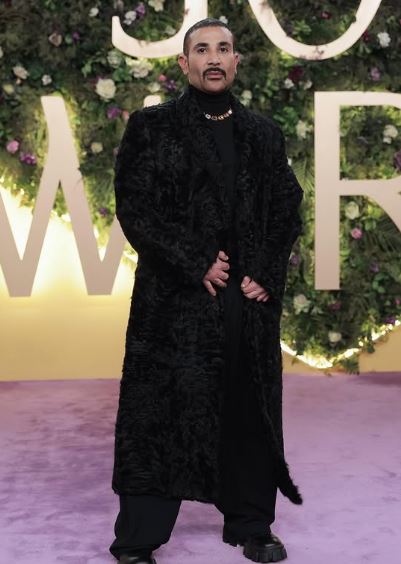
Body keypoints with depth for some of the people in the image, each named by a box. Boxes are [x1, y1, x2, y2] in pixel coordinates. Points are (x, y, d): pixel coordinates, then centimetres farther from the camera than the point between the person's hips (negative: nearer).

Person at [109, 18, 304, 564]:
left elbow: (287, 209, 10)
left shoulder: (263, 133, 12)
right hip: (175, 301, -3)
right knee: (161, 413, -1)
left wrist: (266, 275, -4)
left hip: (251, 299, 4)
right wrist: (198, 264, -11)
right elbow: (134, 208, -5)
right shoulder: (150, 127, 2)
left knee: (250, 412, 10)